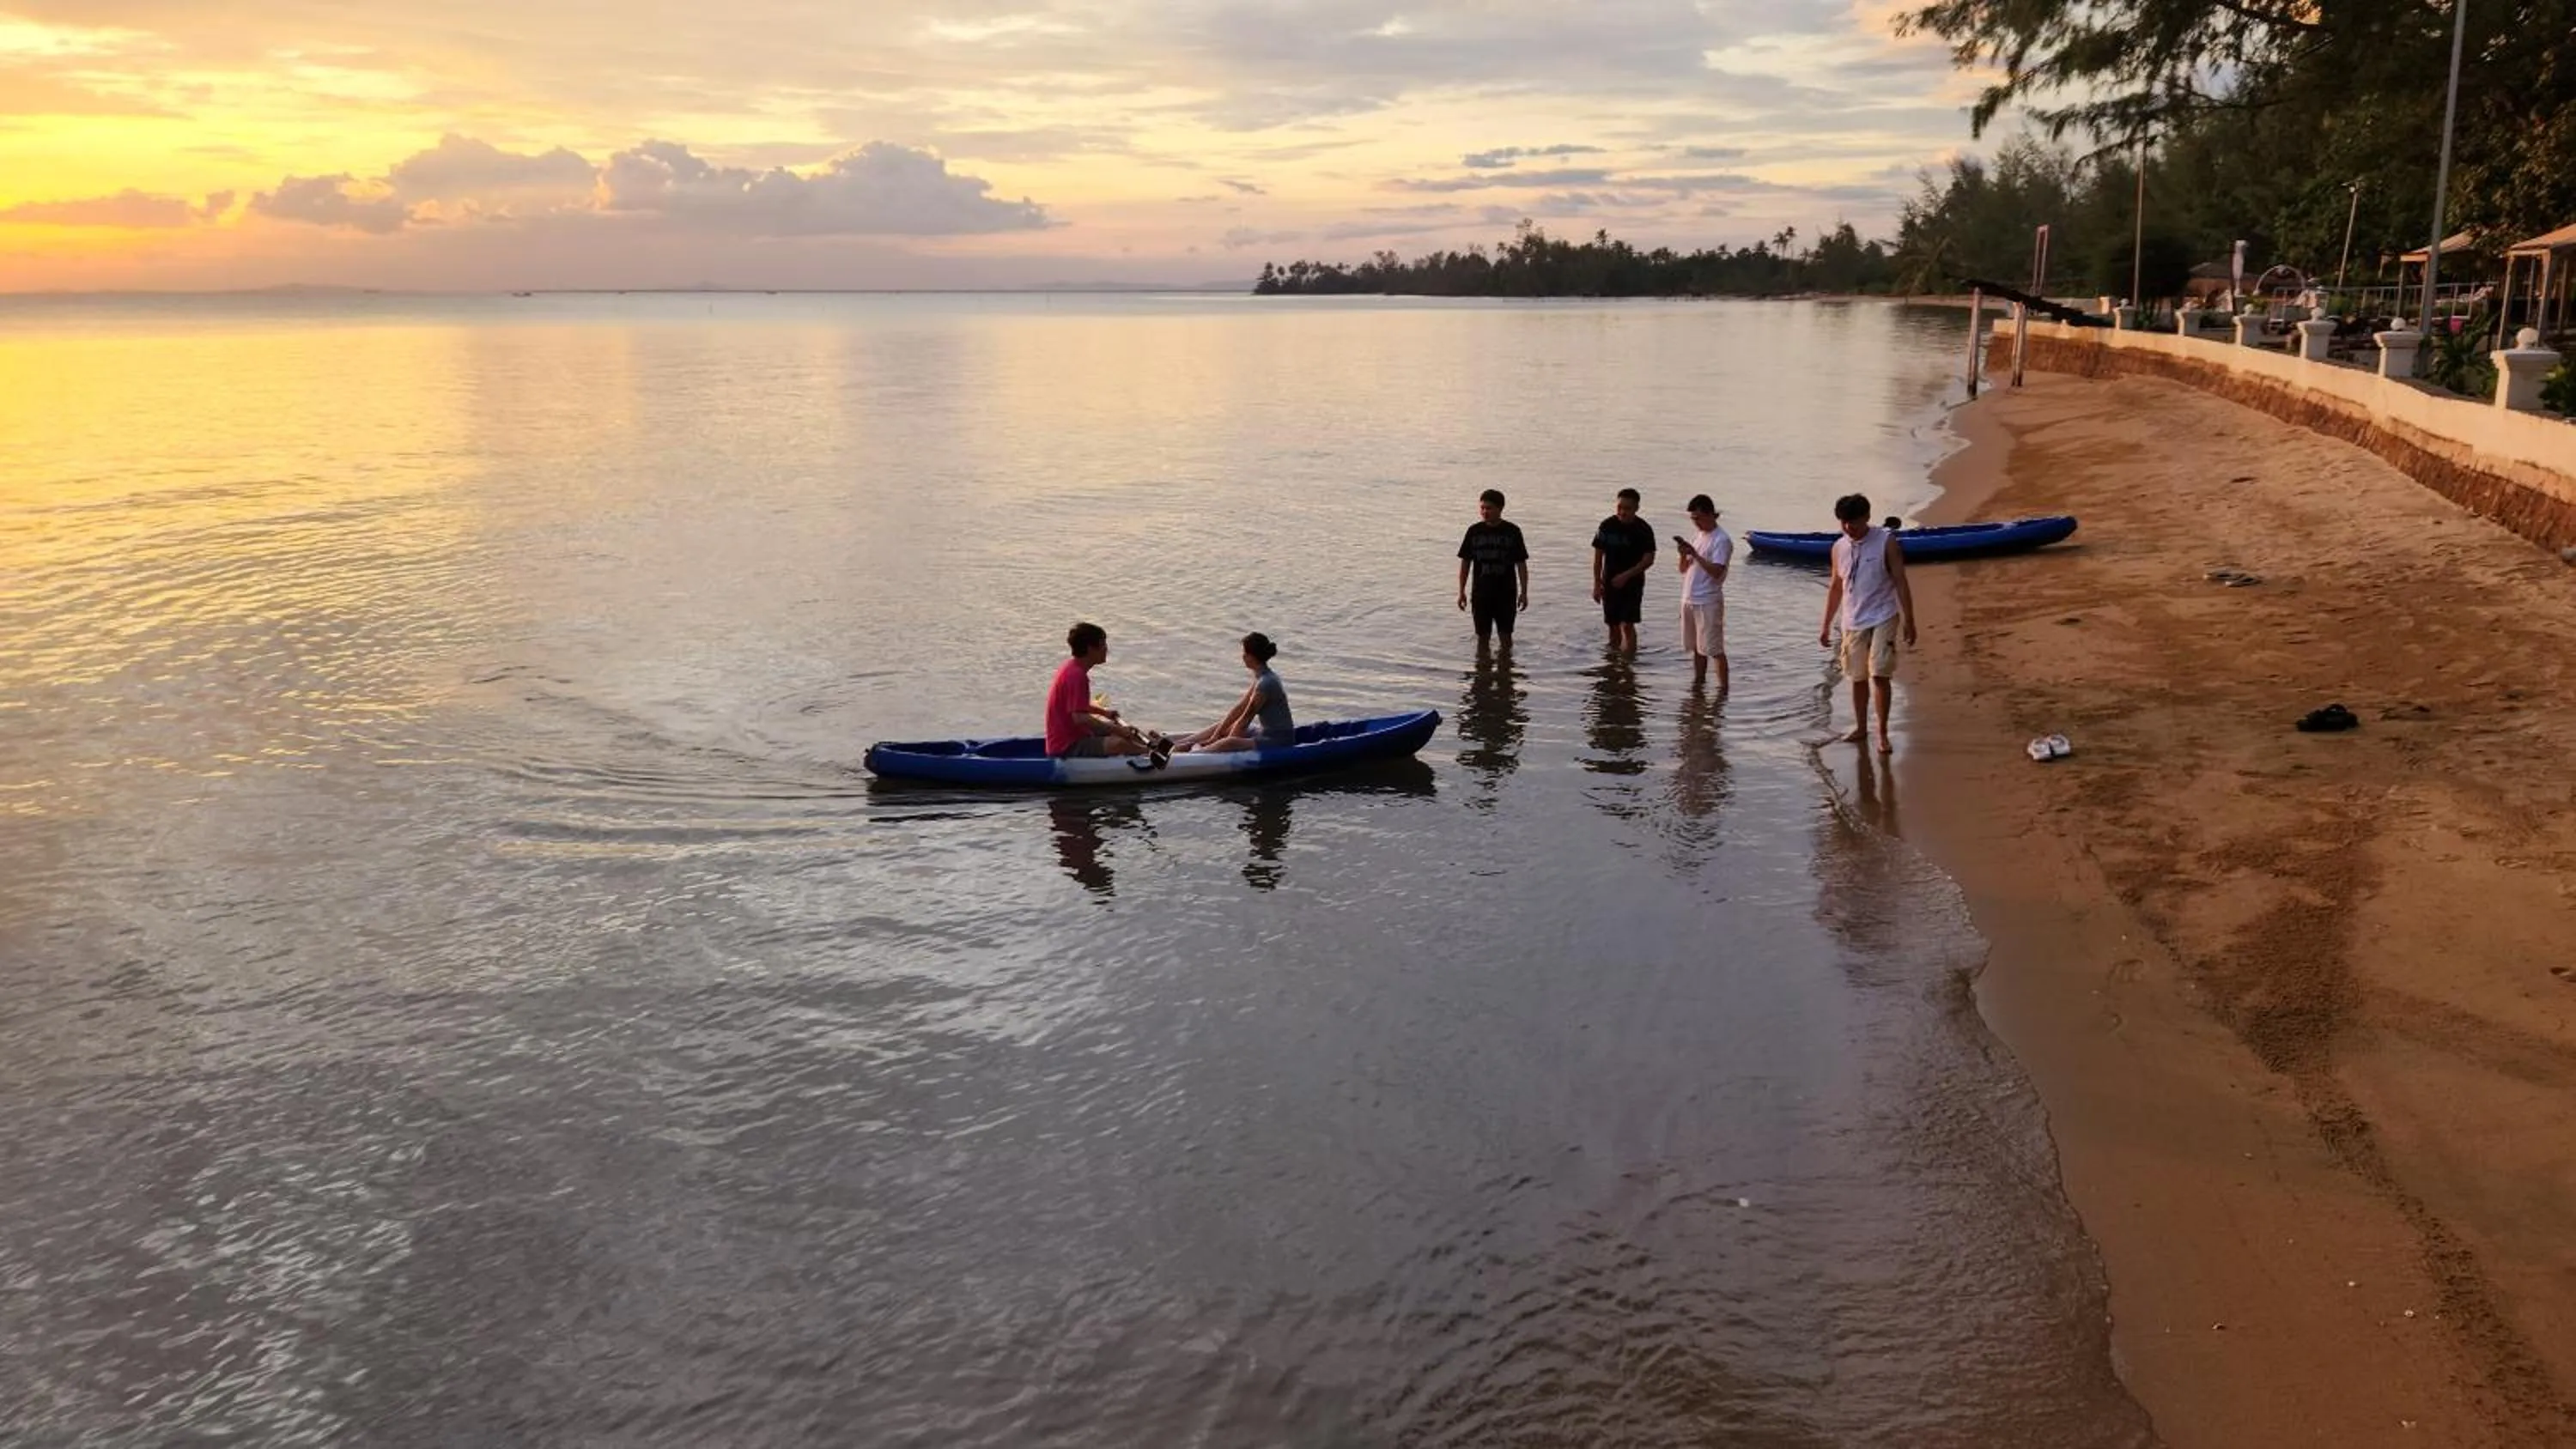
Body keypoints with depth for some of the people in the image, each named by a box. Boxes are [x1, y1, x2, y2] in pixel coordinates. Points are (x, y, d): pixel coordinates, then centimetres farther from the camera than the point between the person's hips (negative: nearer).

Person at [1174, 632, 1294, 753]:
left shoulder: (1266, 682, -23)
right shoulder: (1261, 676, 7)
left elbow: (1246, 718, -17)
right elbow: (1239, 709, 8)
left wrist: (1223, 743, -9)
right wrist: (1215, 737, 5)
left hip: (1280, 740, -10)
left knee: (1229, 743, -30)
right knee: (1220, 727, 15)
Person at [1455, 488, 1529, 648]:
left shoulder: (1512, 531, -3)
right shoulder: (1474, 531, 0)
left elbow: (1521, 563, 0)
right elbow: (1465, 562, 5)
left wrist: (1524, 592, -3)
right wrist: (1461, 592, 3)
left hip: (1506, 592, -1)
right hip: (1481, 592, 1)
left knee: (1505, 634, 4)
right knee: (1482, 635, 6)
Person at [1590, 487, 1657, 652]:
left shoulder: (1644, 530, -9)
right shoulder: (1607, 526, -3)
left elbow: (1649, 560, -12)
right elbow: (1598, 556, 3)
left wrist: (1626, 575, -22)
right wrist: (1597, 584, -1)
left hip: (1633, 584, -3)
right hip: (1609, 583, 3)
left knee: (1627, 625, -11)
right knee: (1614, 626, 11)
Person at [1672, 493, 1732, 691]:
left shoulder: (1722, 540, -12)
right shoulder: (1699, 537, 14)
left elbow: (1716, 571, -22)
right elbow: (1684, 569, 15)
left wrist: (1694, 554, -23)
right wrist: (1684, 553, -4)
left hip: (1709, 602, -8)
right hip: (1690, 600, 8)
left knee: (1714, 649, -6)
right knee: (1697, 647, 14)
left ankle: (1723, 689, -1)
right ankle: (1698, 682, 23)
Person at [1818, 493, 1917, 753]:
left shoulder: (1886, 543, -8)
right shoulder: (1839, 548, 5)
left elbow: (1900, 583, -7)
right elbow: (1836, 587, 14)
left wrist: (1908, 620, -11)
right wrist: (1826, 626, 14)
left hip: (1883, 618, -4)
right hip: (1853, 622, 4)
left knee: (1880, 674, -12)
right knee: (1857, 677, 11)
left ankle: (1883, 733, -3)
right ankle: (1861, 728, 26)